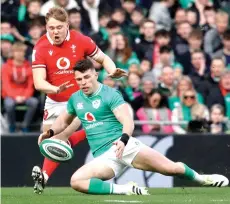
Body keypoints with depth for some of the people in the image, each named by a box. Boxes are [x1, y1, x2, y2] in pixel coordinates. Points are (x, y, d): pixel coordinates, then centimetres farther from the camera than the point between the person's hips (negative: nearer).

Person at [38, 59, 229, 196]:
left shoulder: (110, 94, -4)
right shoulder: (75, 99, 13)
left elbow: (128, 121, -15)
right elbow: (64, 121, 32)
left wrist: (123, 139, -36)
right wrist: (50, 132, 11)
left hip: (124, 145, -4)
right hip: (104, 157, 4)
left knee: (170, 168, -18)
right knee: (76, 181, -24)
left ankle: (200, 178, 15)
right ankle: (124, 190, -19)